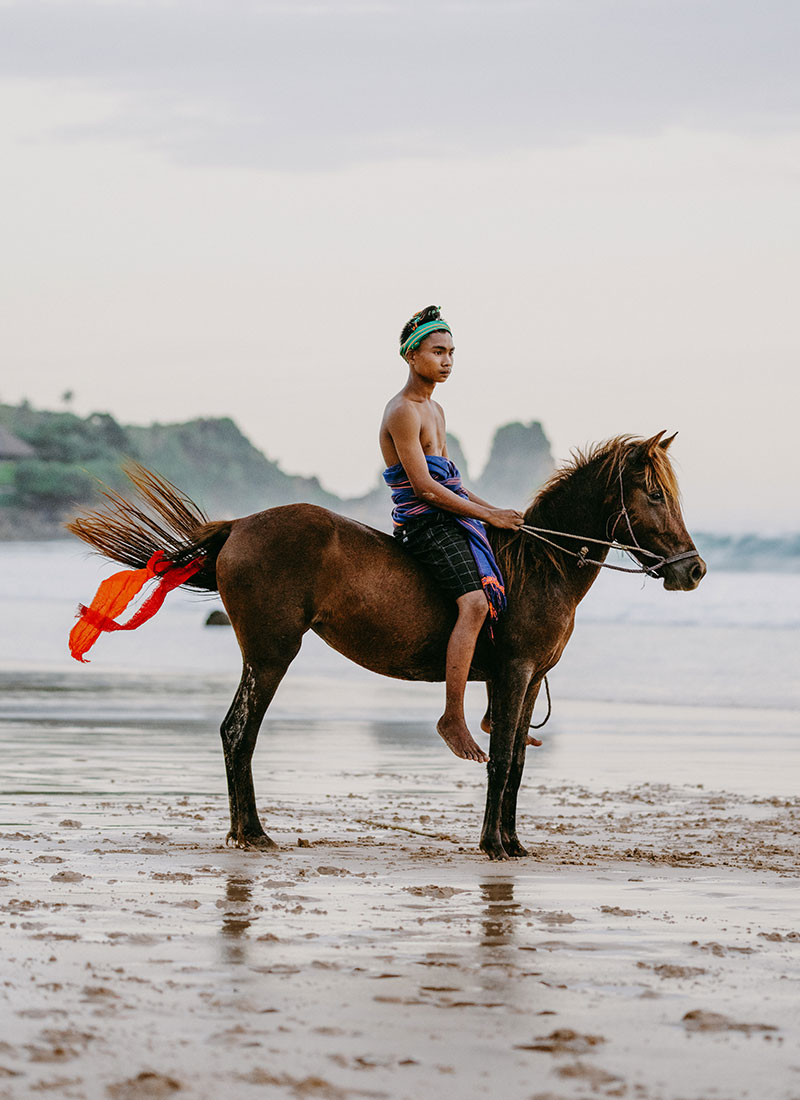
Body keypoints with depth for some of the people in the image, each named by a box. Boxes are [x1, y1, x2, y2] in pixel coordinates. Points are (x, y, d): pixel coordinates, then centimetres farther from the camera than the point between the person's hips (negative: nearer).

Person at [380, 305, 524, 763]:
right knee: (475, 603, -27)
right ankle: (454, 719, -27)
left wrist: (494, 510, 14)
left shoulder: (435, 410, 18)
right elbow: (424, 487, -19)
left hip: (451, 513, 10)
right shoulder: (403, 412, -13)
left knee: (505, 591, 12)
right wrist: (488, 515, -16)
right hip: (425, 521, -10)